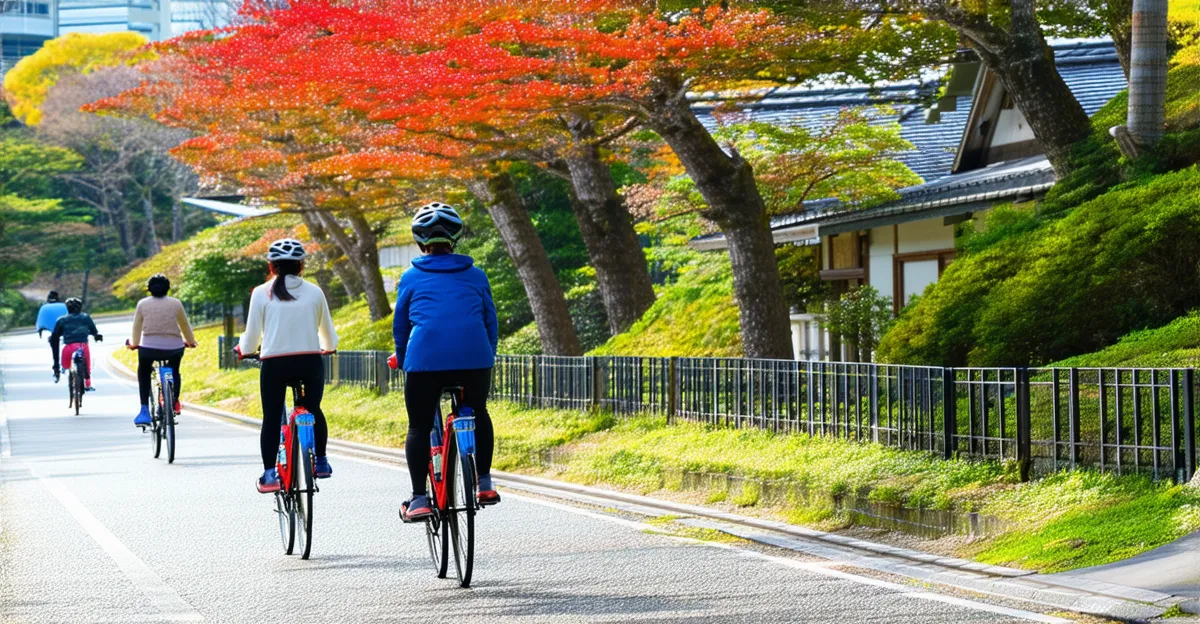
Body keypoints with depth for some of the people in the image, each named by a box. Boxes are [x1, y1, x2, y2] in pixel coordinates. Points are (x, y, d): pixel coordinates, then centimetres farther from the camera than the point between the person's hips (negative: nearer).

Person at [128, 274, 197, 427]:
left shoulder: (143, 304, 4)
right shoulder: (176, 303, 5)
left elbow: (137, 327, 10)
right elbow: (185, 326, 14)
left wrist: (134, 343, 28)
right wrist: (190, 341, 31)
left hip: (149, 347, -1)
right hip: (174, 348, 1)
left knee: (143, 373, 24)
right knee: (174, 372, 31)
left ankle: (144, 411, 10)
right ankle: (175, 403, 19)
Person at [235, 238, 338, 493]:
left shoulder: (261, 294, 1)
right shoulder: (314, 292, 5)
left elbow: (252, 338, 4)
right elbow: (328, 334, 14)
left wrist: (243, 349, 27)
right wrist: (328, 348, 37)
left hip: (275, 364, -2)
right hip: (310, 362, 2)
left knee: (271, 418, 6)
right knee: (314, 410, 22)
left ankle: (269, 474, -1)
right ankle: (321, 462, 28)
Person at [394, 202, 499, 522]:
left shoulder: (411, 277, 12)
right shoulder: (475, 275, 15)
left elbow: (400, 325, 17)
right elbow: (491, 321, 18)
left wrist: (403, 361, 30)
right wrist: (488, 357, 31)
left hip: (425, 360, -2)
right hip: (475, 358, 2)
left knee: (419, 427, 8)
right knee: (478, 413, 25)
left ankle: (418, 499, 0)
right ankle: (484, 483, 21)